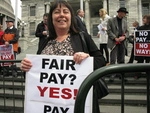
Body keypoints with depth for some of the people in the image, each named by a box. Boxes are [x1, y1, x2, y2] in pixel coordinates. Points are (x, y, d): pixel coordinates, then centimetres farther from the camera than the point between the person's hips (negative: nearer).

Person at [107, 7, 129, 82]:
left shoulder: (124, 21, 17)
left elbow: (127, 31, 15)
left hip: (122, 42, 5)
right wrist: (115, 38, -14)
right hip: (114, 42, -5)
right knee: (113, 60, -7)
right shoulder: (111, 20, 2)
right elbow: (109, 31, -5)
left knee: (121, 60, 8)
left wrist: (124, 36, -6)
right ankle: (112, 74, -3)